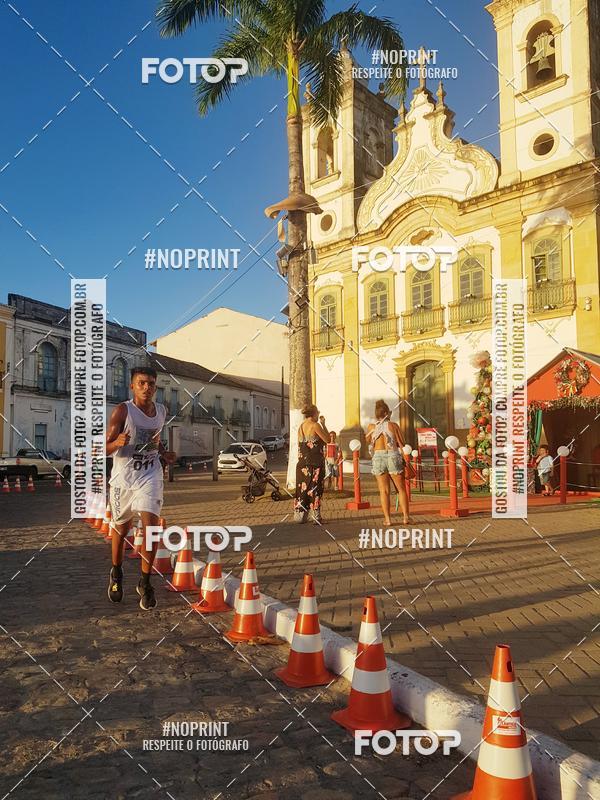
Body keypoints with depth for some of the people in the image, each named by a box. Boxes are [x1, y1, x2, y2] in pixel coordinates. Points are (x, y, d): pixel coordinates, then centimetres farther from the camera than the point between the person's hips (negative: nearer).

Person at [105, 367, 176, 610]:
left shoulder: (161, 411, 4)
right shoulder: (122, 411, -12)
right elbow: (105, 448, -11)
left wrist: (164, 453, 4)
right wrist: (117, 443, -33)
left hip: (150, 476, 2)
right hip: (123, 477, -2)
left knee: (150, 525, -14)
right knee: (121, 528, 13)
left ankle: (145, 583, 1)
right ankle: (116, 573, 40)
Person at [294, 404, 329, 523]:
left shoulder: (301, 427, 10)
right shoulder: (315, 425, -11)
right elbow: (328, 440, -4)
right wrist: (323, 424, 2)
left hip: (302, 463, 7)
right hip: (315, 464, -6)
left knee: (302, 489, 10)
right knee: (315, 490, -1)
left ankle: (299, 515, 14)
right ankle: (316, 516, 2)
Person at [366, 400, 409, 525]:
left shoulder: (371, 427, 5)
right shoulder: (393, 425, 0)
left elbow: (368, 441, 24)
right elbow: (401, 444, 0)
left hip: (378, 457, 1)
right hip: (393, 456, -1)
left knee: (384, 491, 5)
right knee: (401, 489, 10)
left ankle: (387, 519, 3)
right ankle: (405, 516, 7)